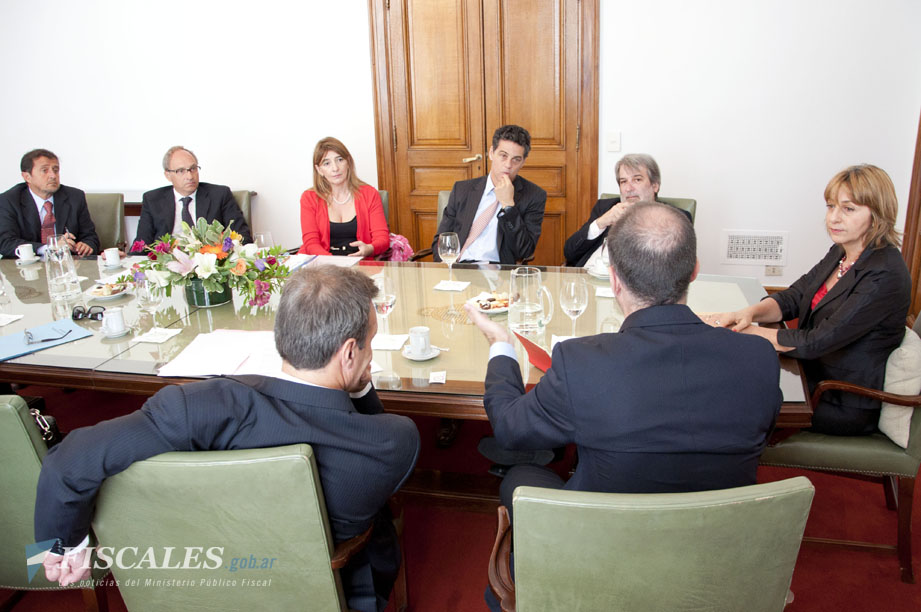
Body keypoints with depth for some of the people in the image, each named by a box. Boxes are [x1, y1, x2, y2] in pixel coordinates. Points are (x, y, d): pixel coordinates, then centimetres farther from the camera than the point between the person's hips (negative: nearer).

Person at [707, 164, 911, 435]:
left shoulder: (885, 276, -24)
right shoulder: (841, 252, 3)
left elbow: (817, 342, -27)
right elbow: (793, 297, 3)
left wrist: (745, 332, -23)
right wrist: (751, 312, -18)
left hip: (845, 406, -7)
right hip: (814, 375, 8)